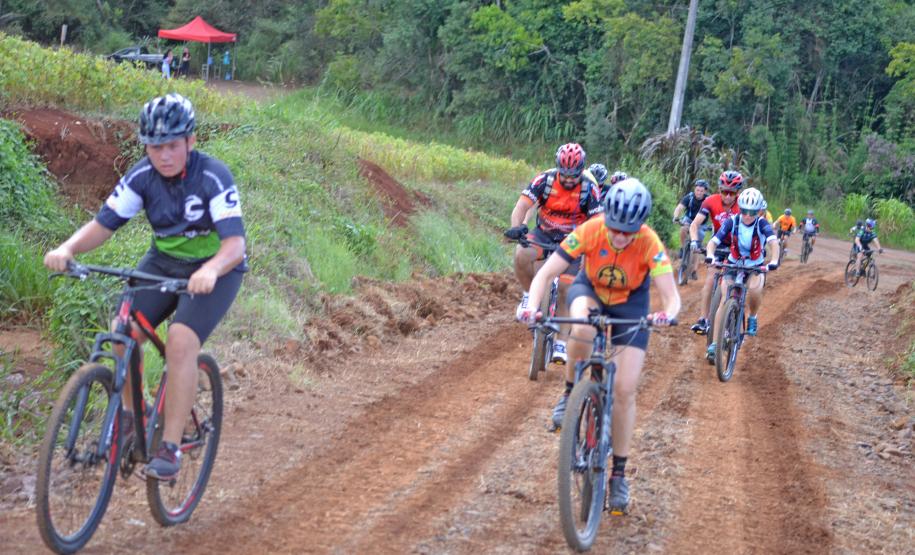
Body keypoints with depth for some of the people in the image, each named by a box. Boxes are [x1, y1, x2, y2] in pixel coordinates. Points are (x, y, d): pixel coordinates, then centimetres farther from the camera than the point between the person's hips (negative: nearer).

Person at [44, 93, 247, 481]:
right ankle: (132, 413, 9)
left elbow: (235, 242, -33)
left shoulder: (213, 177, -25)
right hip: (162, 262, 5)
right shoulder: (142, 176, -12)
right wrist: (66, 249, -33)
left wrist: (210, 271, -55)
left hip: (214, 270, -5)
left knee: (181, 342, -26)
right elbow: (103, 224, -13)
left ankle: (170, 447, -19)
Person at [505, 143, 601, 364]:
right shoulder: (545, 179, -16)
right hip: (544, 234, 0)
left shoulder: (588, 187, -16)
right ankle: (529, 294, -5)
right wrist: (517, 227, -42)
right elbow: (522, 206, -23)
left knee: (565, 290, -8)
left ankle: (560, 343, 3)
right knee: (521, 255, -32)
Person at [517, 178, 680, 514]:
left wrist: (667, 314, -59)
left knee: (624, 390, -6)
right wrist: (532, 307, -49)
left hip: (630, 304, 0)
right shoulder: (589, 231, -31)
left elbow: (671, 296, -35)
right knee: (581, 331, -38)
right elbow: (546, 274, -31)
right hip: (590, 290, 0)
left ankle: (619, 474, 8)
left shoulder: (650, 244, -32)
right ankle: (570, 393, -11)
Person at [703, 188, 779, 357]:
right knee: (725, 301, -12)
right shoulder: (732, 222, -16)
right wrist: (710, 256, -44)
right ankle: (715, 342, -8)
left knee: (755, 288, -31)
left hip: (755, 267, -1)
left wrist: (773, 262, -52)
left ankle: (752, 318, -1)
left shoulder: (762, 224, -18)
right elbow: (713, 242, -23)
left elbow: (774, 242, -34)